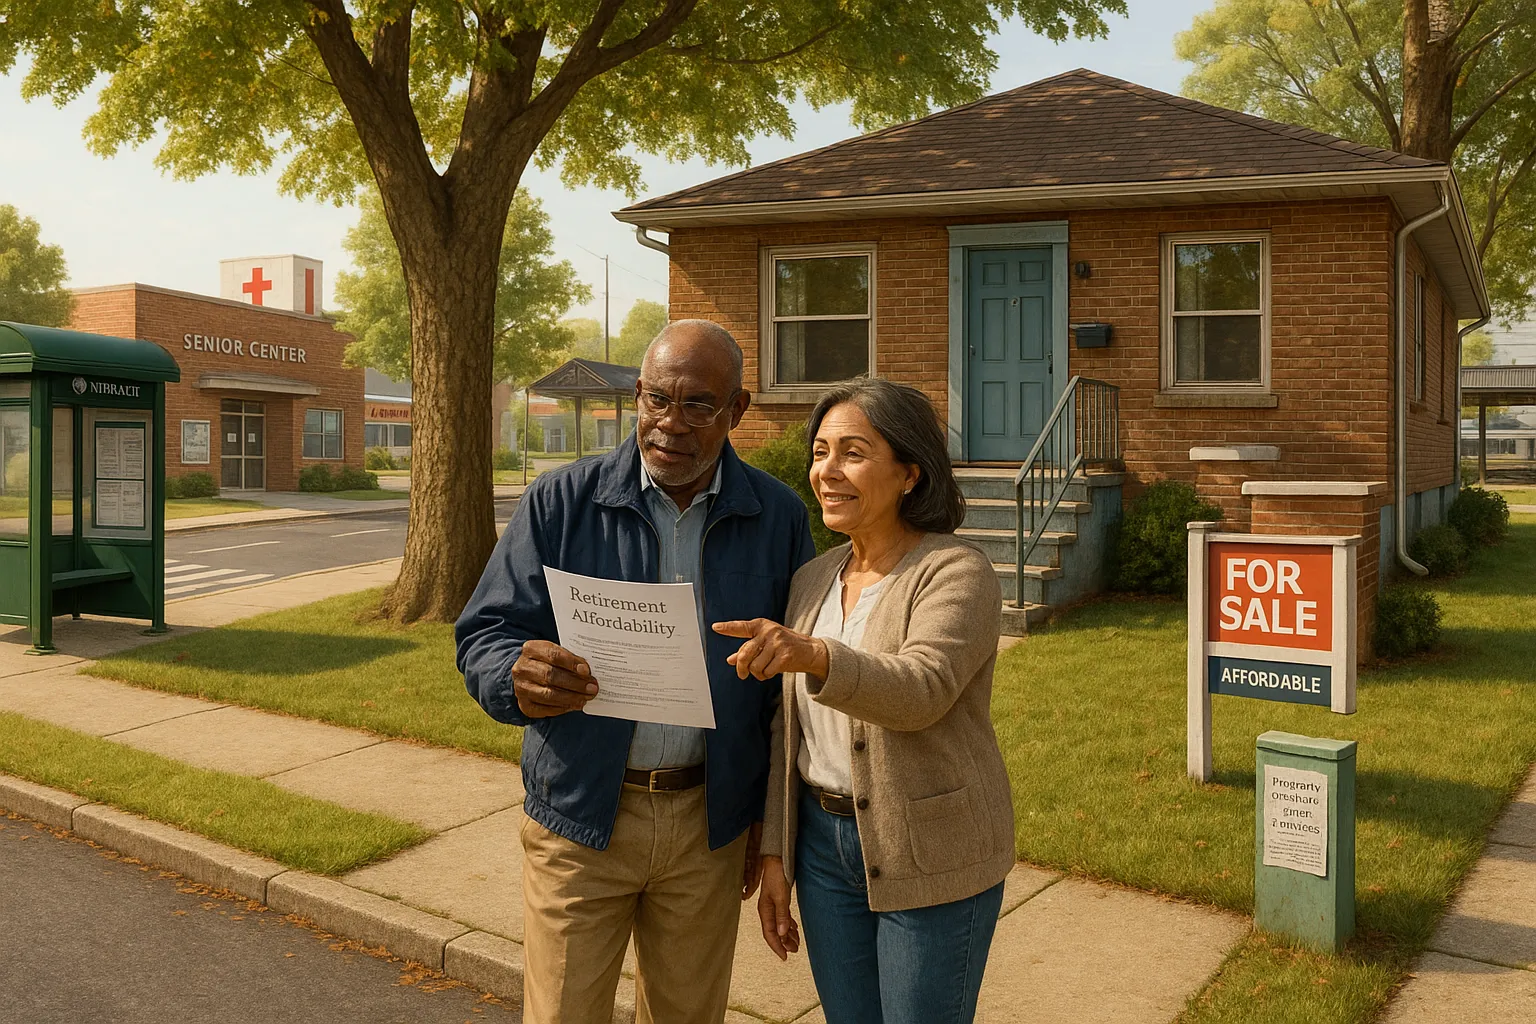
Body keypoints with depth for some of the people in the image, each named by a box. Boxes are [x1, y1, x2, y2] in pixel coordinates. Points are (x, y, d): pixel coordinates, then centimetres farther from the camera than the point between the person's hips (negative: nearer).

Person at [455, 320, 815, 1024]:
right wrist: (518, 679, -29)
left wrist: (770, 814, 5)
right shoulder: (560, 503, -5)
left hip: (710, 822, 2)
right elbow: (483, 637, -5)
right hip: (581, 814, -1)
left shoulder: (778, 518, -1)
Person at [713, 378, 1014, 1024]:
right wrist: (776, 856, 8)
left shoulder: (957, 573, -14)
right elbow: (792, 731, 10)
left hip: (930, 855, -6)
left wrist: (814, 656, -47)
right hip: (825, 842, 6)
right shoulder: (812, 581, 6)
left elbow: (921, 690, -31)